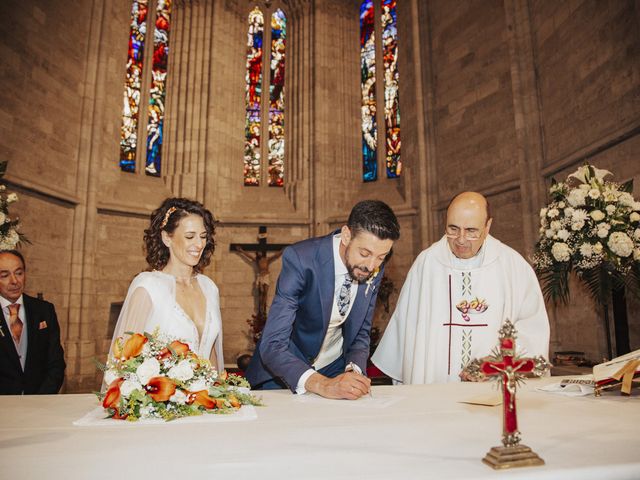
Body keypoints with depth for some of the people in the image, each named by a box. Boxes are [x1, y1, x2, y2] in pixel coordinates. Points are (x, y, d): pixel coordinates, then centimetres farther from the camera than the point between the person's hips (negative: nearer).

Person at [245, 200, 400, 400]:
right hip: (282, 373, -2)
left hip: (334, 369, 3)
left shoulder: (375, 270, -10)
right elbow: (272, 345, -29)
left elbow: (361, 334, 1)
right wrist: (322, 385, -40)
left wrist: (354, 370, -17)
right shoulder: (300, 259, -26)